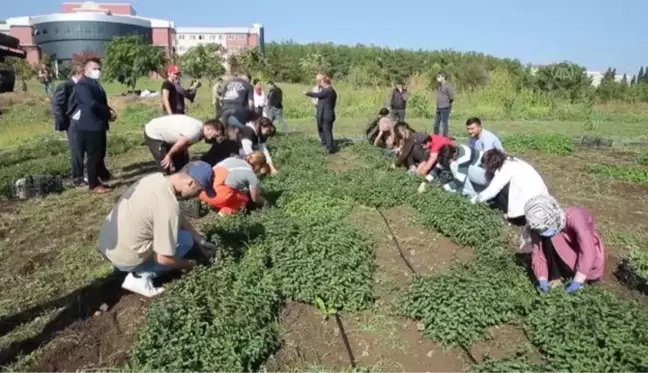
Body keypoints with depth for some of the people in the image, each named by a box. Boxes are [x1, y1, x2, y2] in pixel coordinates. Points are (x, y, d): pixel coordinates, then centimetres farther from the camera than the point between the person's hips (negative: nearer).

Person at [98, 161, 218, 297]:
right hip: (124, 258, -8)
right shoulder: (168, 205, -29)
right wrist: (187, 265, -3)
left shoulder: (157, 178, -2)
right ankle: (141, 277, -4)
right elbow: (163, 258, -23)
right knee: (185, 239, -2)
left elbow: (178, 218, 12)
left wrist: (200, 241, 12)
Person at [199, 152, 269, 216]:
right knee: (245, 199, 18)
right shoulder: (252, 175, 6)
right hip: (221, 196, -7)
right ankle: (226, 210, -5)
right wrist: (263, 201, 39)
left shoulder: (232, 159, 23)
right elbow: (255, 199, 16)